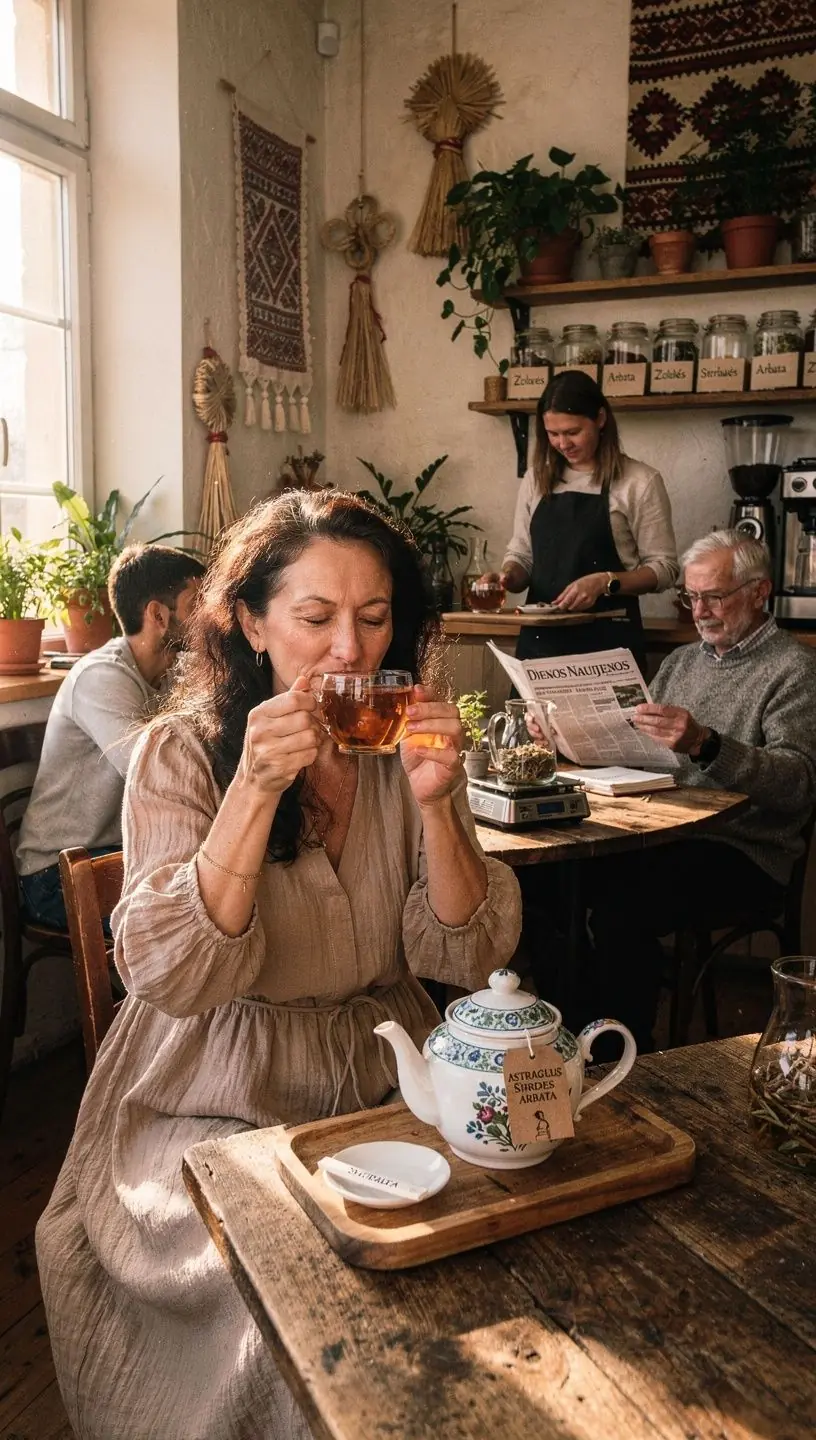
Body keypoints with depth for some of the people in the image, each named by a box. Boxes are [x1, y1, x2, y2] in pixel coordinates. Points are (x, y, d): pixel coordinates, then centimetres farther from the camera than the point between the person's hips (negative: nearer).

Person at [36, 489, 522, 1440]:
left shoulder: (405, 747, -1)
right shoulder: (183, 752, -11)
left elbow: (467, 959, -6)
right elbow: (173, 978, -20)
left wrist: (436, 802, -23)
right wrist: (255, 789, -30)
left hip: (381, 1085, 4)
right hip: (220, 1107, -3)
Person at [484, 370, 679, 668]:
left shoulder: (640, 482, -5)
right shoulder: (536, 479, 8)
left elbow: (664, 567, -5)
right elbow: (521, 555, 12)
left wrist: (605, 582, -21)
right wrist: (507, 576, -10)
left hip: (607, 638, -3)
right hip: (540, 636, 4)